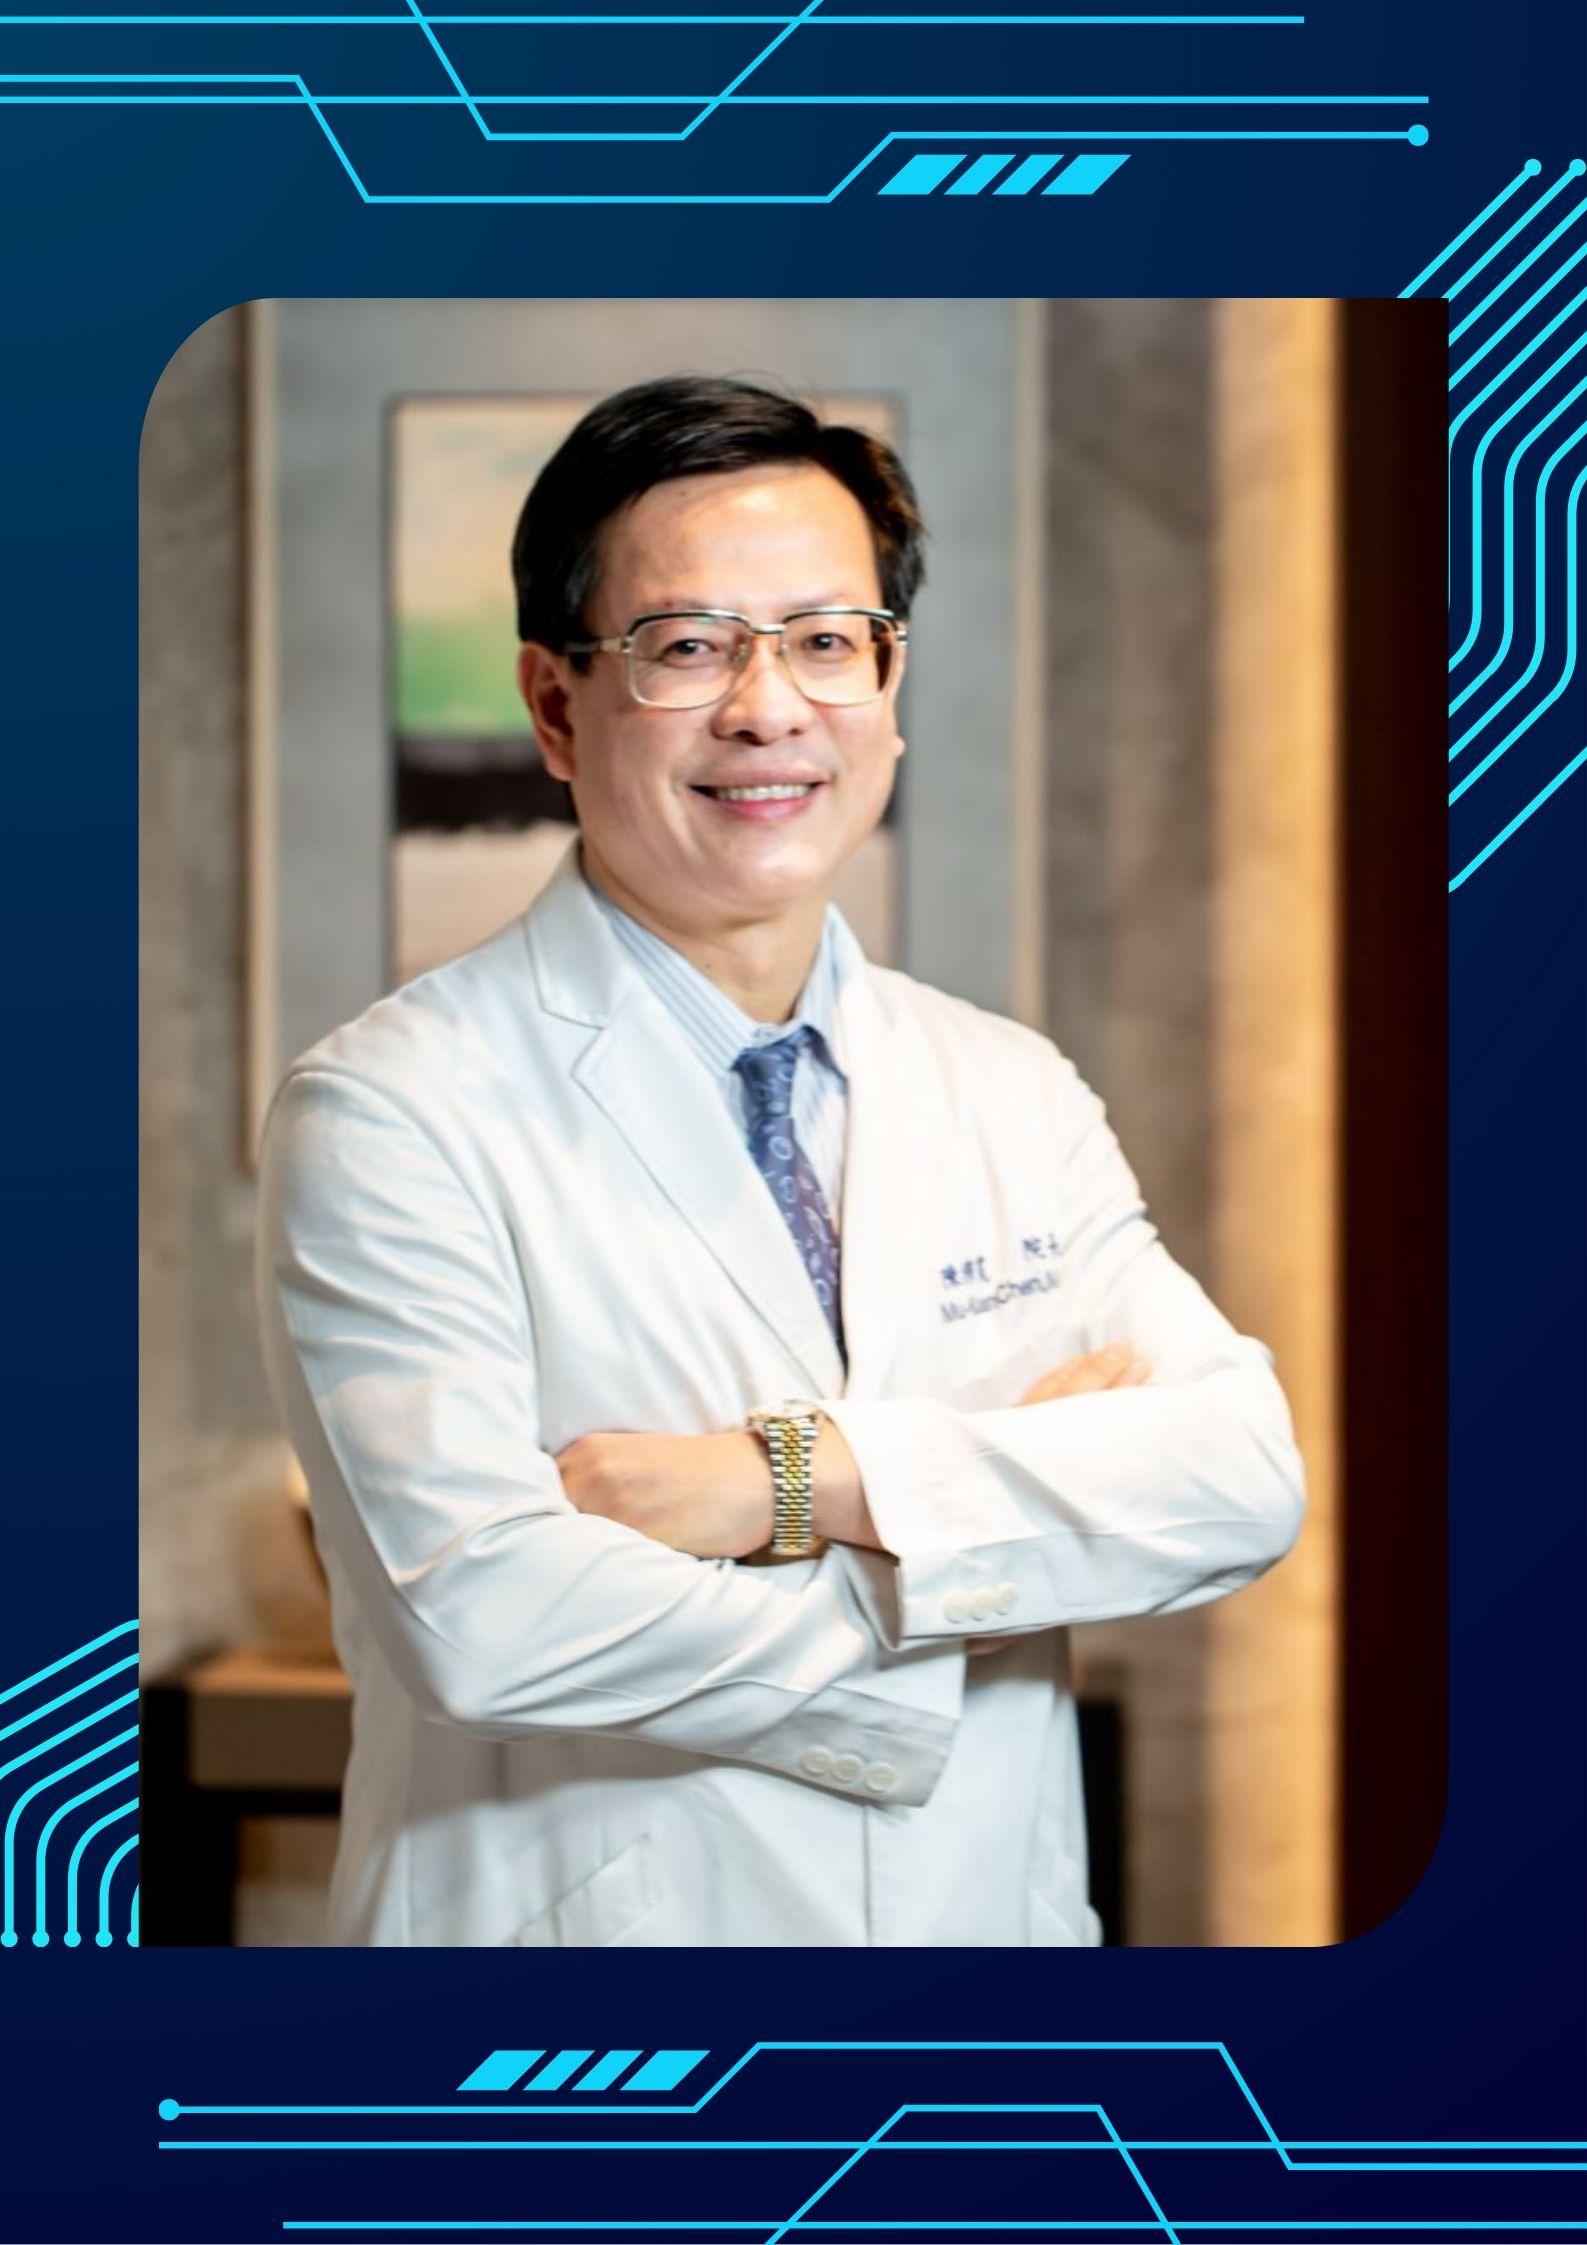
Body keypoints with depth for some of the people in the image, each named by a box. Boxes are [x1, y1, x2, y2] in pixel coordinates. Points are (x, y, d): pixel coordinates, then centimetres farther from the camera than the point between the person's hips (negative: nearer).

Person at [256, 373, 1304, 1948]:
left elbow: (1244, 1475, -9)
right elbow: (488, 1614, -23)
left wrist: (801, 1474, -22)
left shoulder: (1013, 1094, 4)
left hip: (994, 1916, 4)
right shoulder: (391, 1117, -12)